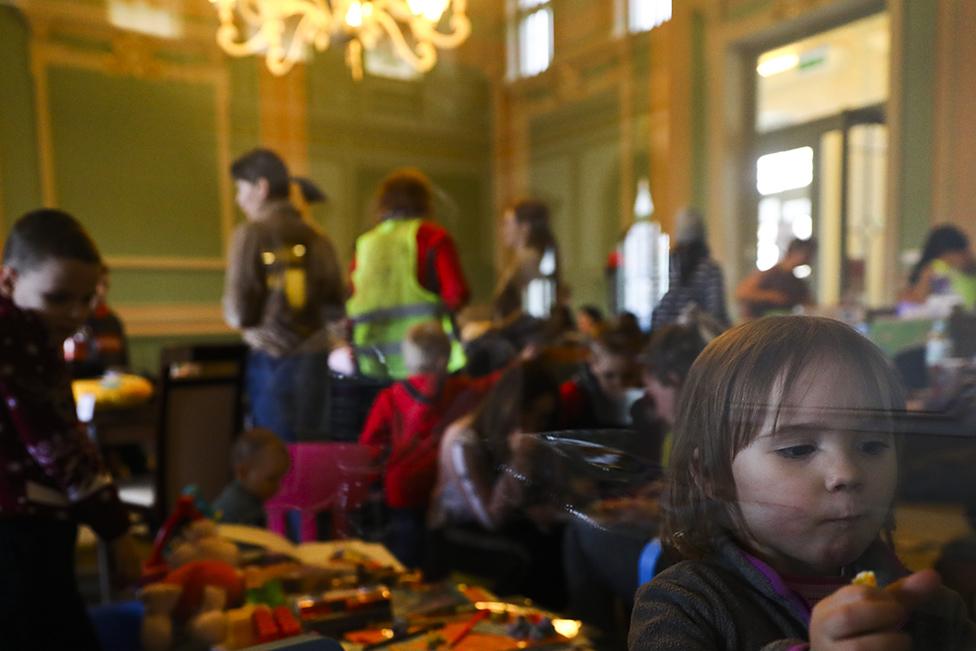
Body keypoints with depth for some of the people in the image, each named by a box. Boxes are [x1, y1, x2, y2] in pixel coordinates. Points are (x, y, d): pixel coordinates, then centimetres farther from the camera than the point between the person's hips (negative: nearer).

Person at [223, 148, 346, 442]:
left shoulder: (251, 233, -9)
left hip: (272, 359, -4)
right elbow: (335, 307, 5)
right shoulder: (316, 237, 2)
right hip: (314, 358, 4)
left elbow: (238, 313, -11)